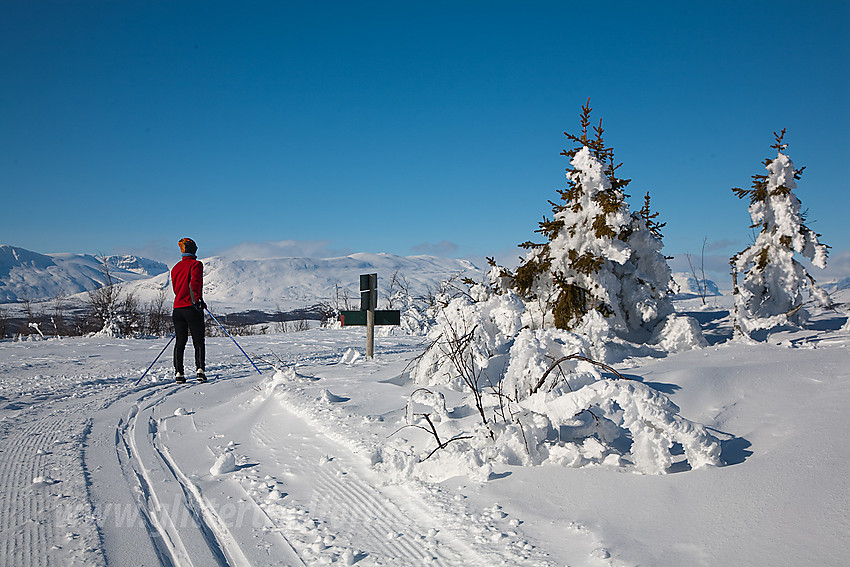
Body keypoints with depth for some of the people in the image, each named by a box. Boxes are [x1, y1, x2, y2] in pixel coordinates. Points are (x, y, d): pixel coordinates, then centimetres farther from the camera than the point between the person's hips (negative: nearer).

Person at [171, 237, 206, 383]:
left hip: (177, 309, 5)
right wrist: (197, 300, -27)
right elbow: (195, 282, -20)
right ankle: (200, 369, -10)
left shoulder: (175, 268, 18)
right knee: (198, 342, 0)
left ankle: (178, 373, 1)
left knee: (180, 342, 7)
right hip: (192, 309, -5)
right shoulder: (196, 264, -3)